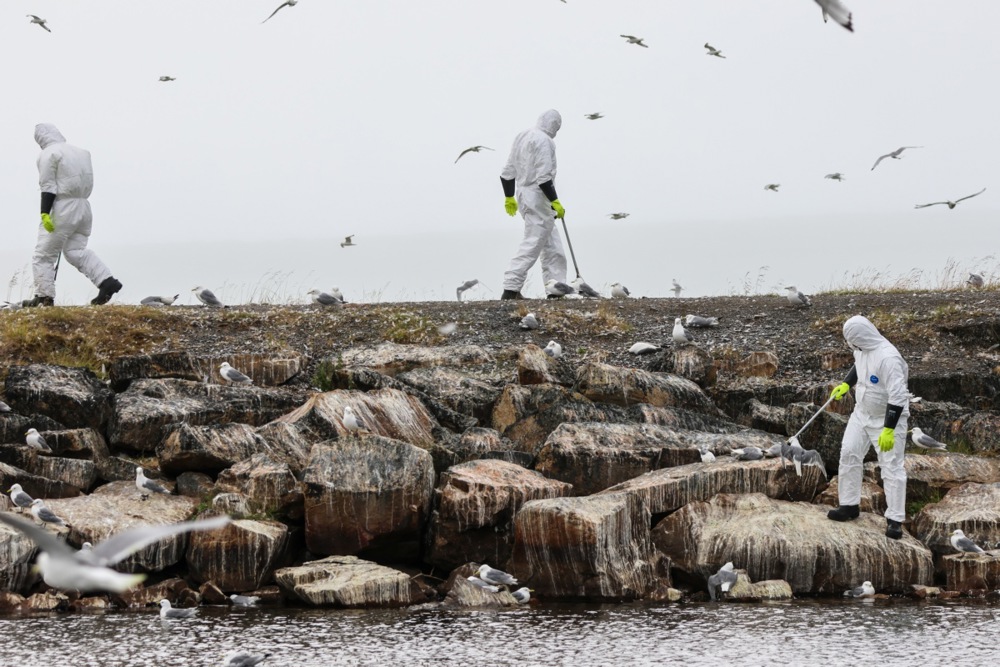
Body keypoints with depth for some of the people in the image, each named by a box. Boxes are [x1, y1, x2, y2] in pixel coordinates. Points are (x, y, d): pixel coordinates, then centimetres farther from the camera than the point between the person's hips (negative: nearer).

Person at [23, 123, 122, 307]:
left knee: (44, 254, 2)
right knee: (77, 251, 13)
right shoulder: (80, 152, 16)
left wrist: (45, 213, -17)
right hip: (83, 207, 8)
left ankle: (44, 297, 1)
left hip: (62, 209, -8)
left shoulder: (48, 154, -8)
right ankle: (107, 281, -2)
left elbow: (48, 186, -15)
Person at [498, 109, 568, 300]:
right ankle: (511, 290, -14)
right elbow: (543, 177, -21)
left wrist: (509, 197, 27)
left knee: (552, 245, 15)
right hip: (538, 197, -10)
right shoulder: (544, 141, -14)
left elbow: (508, 172, 19)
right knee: (532, 245, -10)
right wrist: (555, 202, -17)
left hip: (524, 194, 10)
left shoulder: (522, 137, 15)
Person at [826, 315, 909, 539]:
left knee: (892, 467, -5)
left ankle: (895, 520, 1)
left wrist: (889, 430, -32)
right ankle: (849, 506, 21)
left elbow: (897, 396, -31)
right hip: (863, 412, 8)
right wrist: (846, 384, 15)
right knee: (849, 454, 8)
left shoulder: (888, 358, -31)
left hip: (888, 417, -8)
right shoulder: (862, 349, -5)